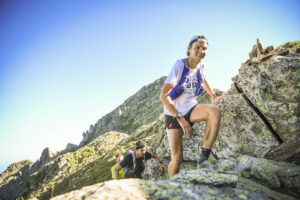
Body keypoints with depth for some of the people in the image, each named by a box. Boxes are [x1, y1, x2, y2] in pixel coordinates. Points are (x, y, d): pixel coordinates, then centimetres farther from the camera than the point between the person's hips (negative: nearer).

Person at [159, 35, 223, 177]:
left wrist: (213, 96, 23)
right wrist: (180, 118, -32)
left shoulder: (201, 66, -2)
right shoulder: (180, 65, -20)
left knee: (215, 112, -28)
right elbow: (163, 96, -27)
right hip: (173, 113, -4)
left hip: (191, 108, 5)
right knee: (177, 157, -9)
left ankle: (204, 157, -21)